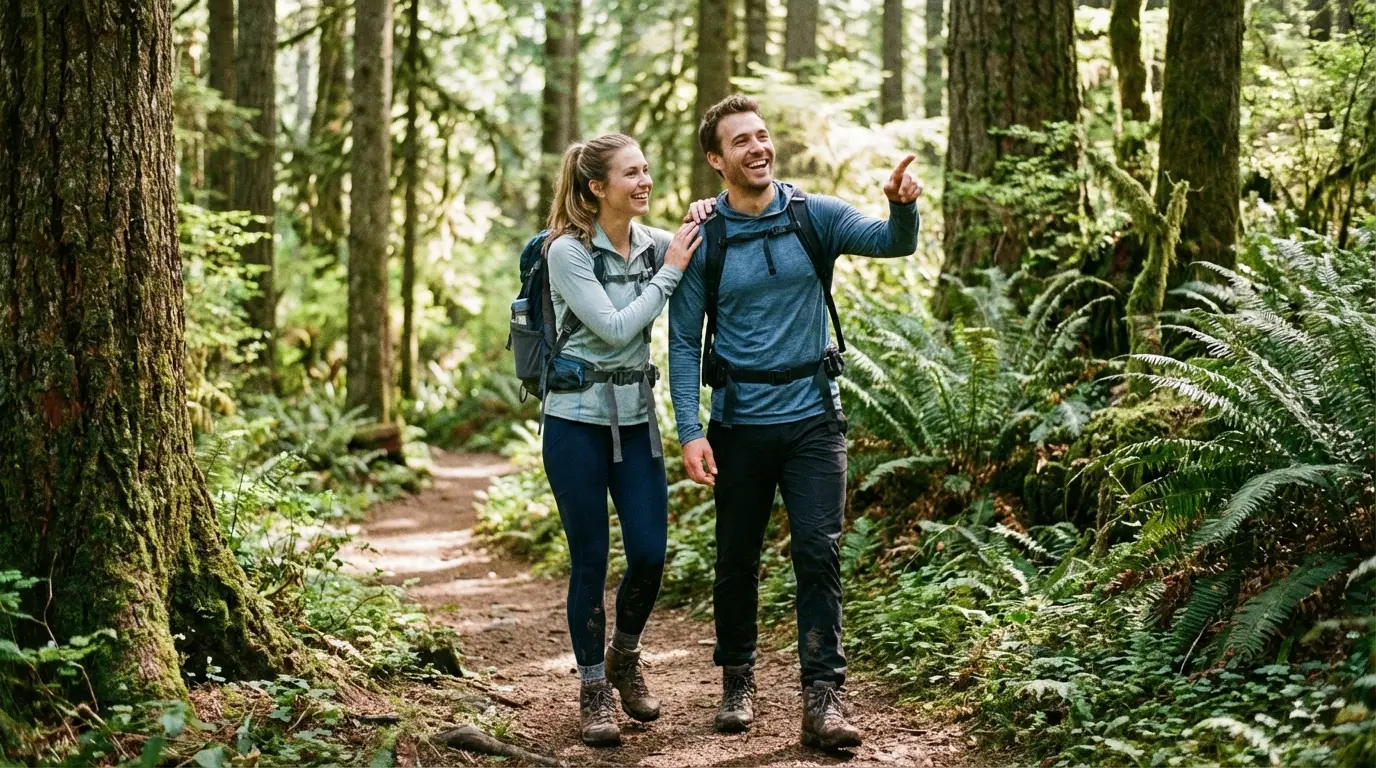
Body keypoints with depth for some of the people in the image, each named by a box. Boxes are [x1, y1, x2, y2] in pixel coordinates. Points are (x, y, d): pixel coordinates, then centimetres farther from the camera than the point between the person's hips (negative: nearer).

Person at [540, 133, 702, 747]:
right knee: (590, 558, 2)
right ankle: (593, 690, 16)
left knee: (649, 553, 1)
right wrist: (669, 272, -14)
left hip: (636, 416, 5)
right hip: (578, 419, -5)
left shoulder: (653, 244, 4)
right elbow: (615, 328, -17)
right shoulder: (568, 251, -11)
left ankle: (625, 657, 28)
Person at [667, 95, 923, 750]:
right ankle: (737, 681, 29)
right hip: (740, 422, 0)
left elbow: (893, 242, -13)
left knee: (818, 553, -8)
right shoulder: (702, 239, -2)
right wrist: (690, 432, -11)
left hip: (813, 414, 0)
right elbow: (683, 344, -2)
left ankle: (822, 697, -7)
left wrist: (902, 205, -36)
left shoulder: (814, 216, 0)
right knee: (737, 558, 11)